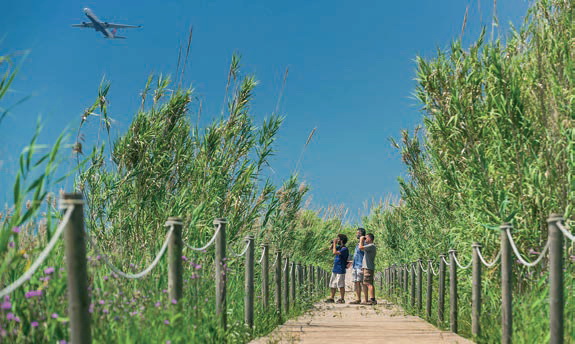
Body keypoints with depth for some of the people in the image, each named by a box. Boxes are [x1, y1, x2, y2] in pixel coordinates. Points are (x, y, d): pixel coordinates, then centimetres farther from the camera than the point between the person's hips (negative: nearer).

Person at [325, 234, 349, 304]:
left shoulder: (344, 249, -16)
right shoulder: (339, 247, 11)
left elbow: (335, 252, -27)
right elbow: (331, 249, 25)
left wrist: (335, 243, -17)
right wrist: (333, 243, 7)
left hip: (340, 270, -9)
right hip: (335, 269, 9)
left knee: (341, 285, -2)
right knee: (332, 285, 13)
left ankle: (342, 299, 5)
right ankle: (332, 298, 20)